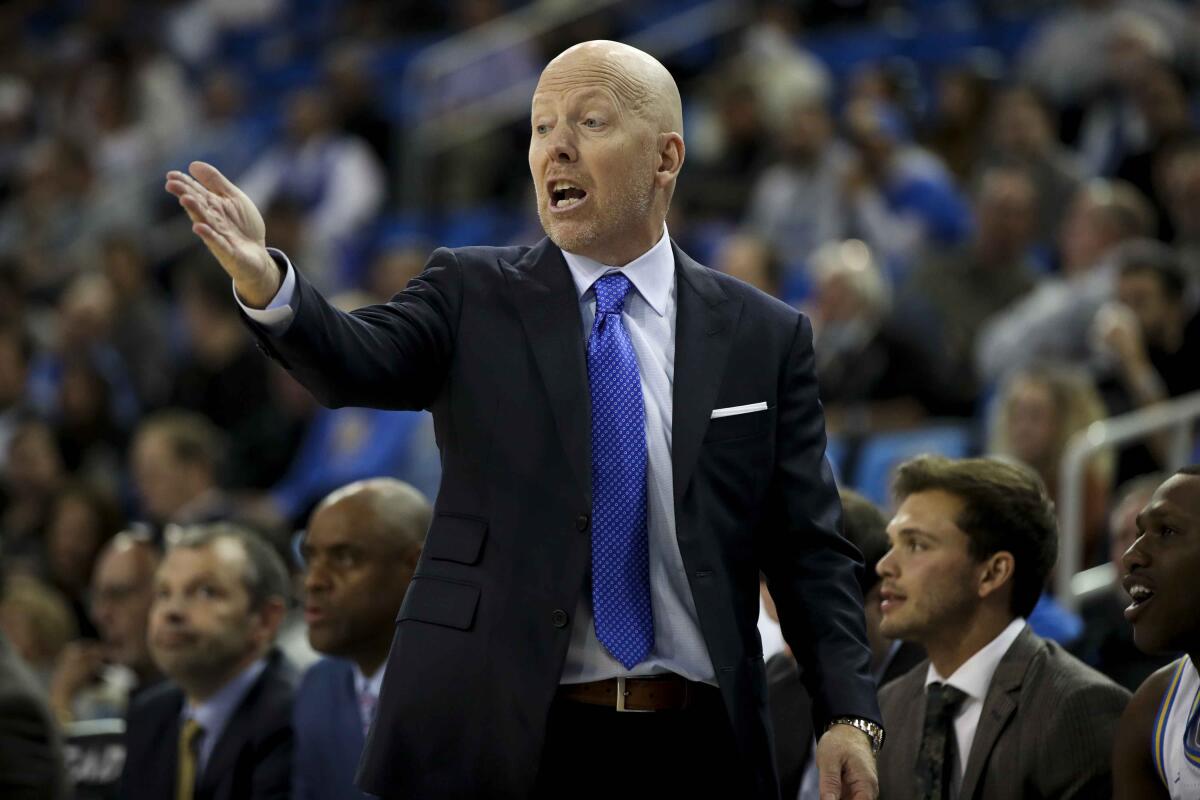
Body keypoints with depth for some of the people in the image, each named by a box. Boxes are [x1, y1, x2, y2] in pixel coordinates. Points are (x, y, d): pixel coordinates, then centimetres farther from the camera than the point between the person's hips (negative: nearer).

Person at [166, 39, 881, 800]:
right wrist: (266, 281, -35)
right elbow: (359, 363, -14)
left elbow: (810, 549, 5)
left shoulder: (764, 337, 7)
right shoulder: (472, 295, 5)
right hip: (497, 738, -1)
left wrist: (849, 714, -8)